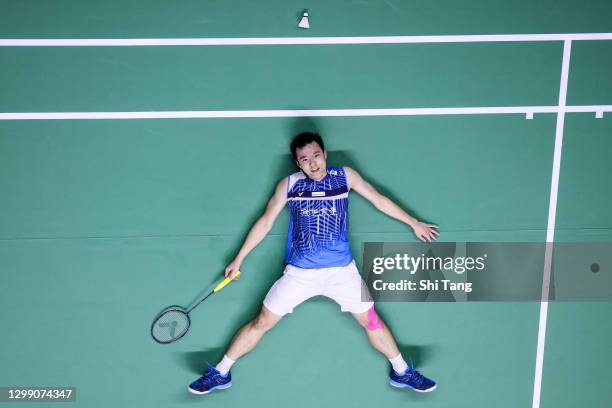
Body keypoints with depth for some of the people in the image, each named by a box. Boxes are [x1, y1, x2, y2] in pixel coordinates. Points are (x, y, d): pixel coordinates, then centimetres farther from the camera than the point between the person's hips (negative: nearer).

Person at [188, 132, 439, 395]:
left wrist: (414, 223, 20)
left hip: (342, 271, 1)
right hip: (299, 272, 0)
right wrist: (239, 259, 12)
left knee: (370, 320, 6)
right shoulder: (289, 184, 3)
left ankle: (401, 372, 28)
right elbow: (265, 222, 11)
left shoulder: (345, 176, 5)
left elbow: (380, 201, 15)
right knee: (261, 323, 2)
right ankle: (221, 374, 18)